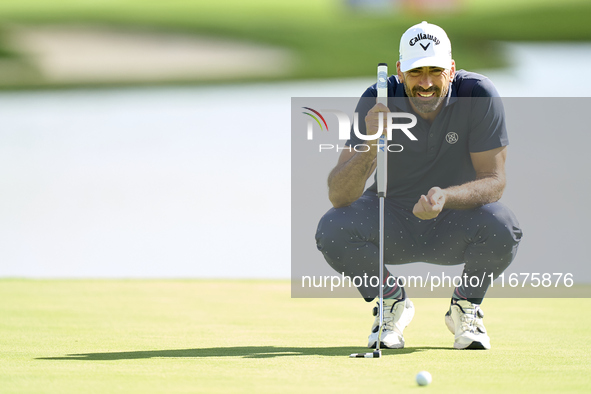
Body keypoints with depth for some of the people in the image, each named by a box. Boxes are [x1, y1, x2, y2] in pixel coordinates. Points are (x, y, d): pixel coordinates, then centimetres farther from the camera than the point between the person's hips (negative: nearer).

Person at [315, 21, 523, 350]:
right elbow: (339, 196, -25)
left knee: (502, 227, -33)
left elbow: (494, 181, -19)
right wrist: (370, 146, -45)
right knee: (333, 228, -29)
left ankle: (466, 305, 0)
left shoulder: (479, 95, -20)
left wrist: (445, 197, -40)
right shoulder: (378, 102, -20)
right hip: (392, 226, 1)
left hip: (455, 224, 0)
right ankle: (392, 303, 2)